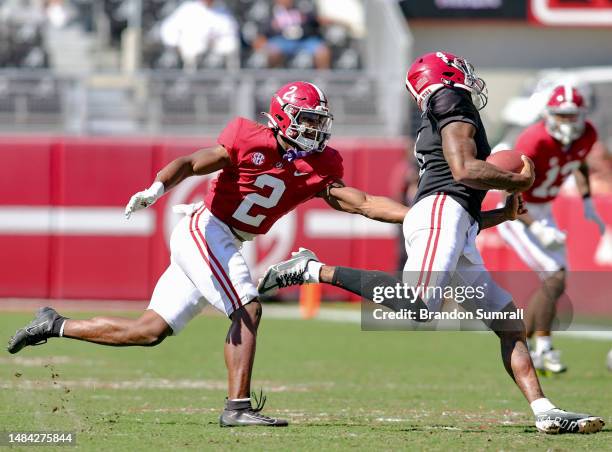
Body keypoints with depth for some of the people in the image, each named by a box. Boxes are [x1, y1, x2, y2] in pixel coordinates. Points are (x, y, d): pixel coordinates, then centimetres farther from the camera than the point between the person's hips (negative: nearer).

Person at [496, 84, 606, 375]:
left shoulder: (587, 136, -9)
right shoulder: (535, 142, -30)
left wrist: (587, 205, 11)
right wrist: (537, 229, -36)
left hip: (543, 213, 8)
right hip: (516, 217, -8)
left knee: (553, 284, 11)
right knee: (555, 277, -17)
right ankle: (543, 350, -10)